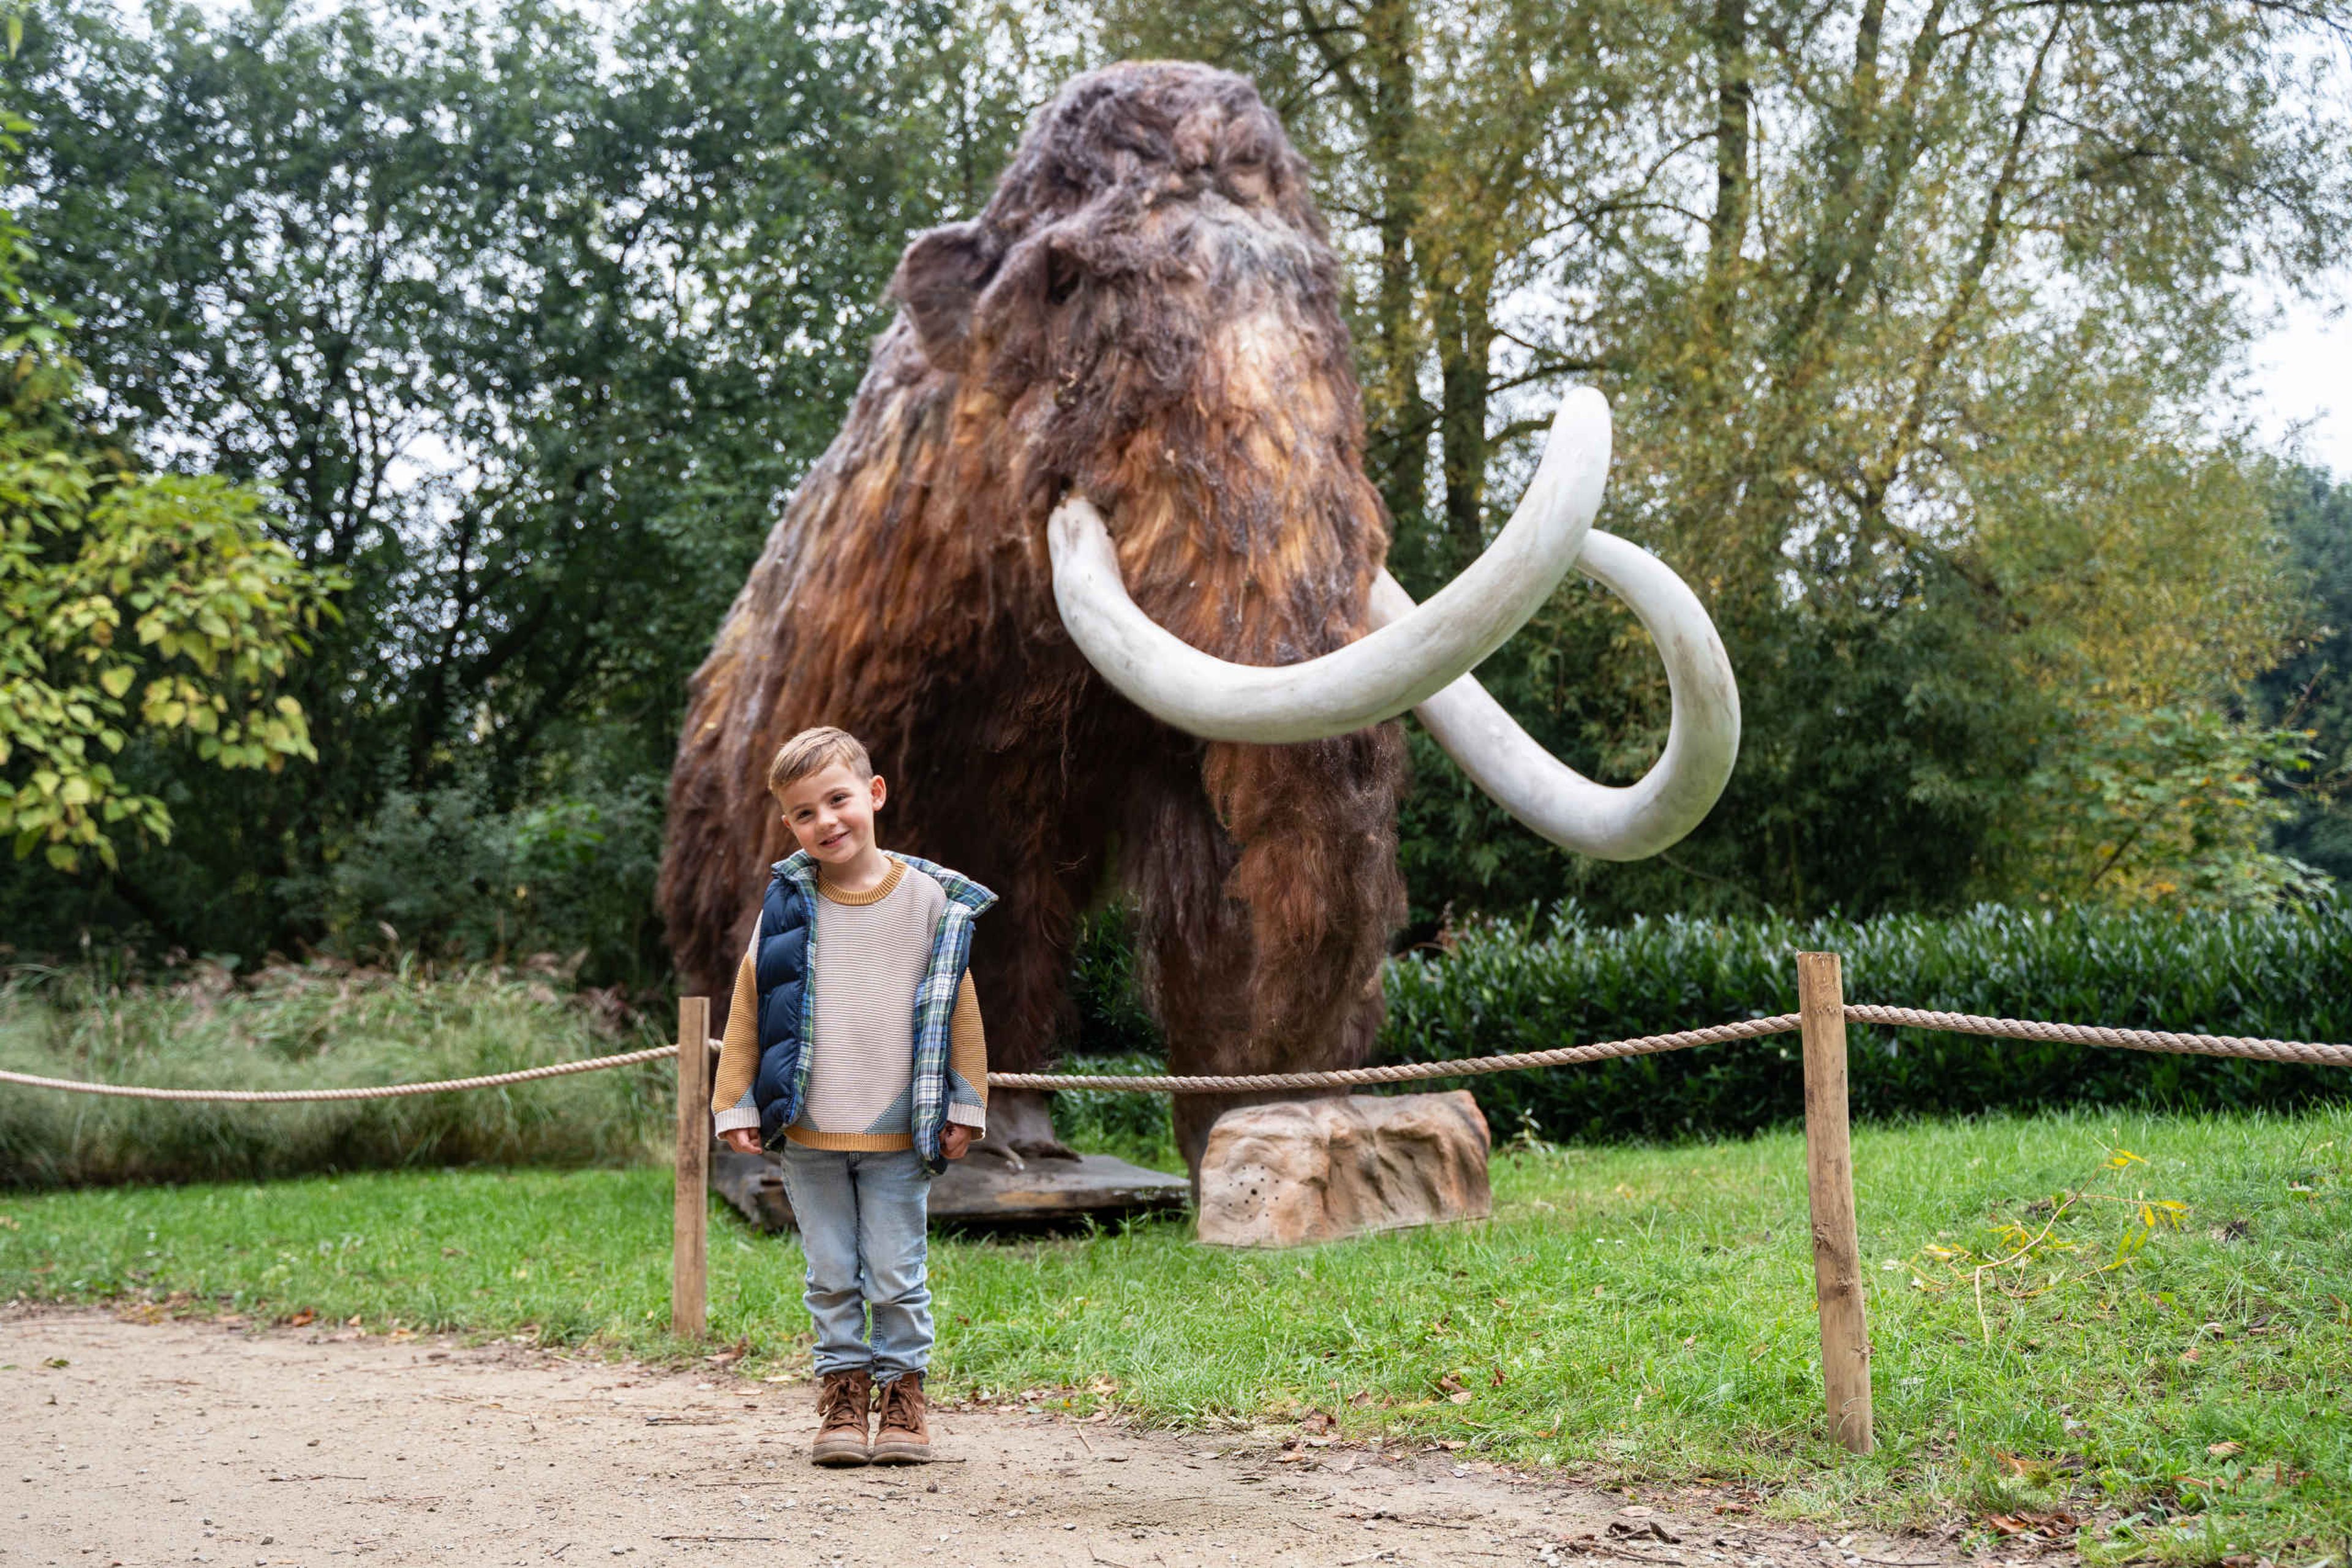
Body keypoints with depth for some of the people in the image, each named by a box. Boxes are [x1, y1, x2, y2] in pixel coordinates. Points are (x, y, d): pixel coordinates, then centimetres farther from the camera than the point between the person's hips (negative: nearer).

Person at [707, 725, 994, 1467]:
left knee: (897, 1278, 3)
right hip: (808, 1131, 1)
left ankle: (903, 1391, 17)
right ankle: (843, 1392, 20)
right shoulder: (788, 905, 0)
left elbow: (957, 1009, 3)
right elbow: (747, 1009, 7)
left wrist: (965, 1107, 3)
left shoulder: (928, 899, -3)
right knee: (831, 1278, 9)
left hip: (898, 1132, -1)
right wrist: (737, 1106, 3)